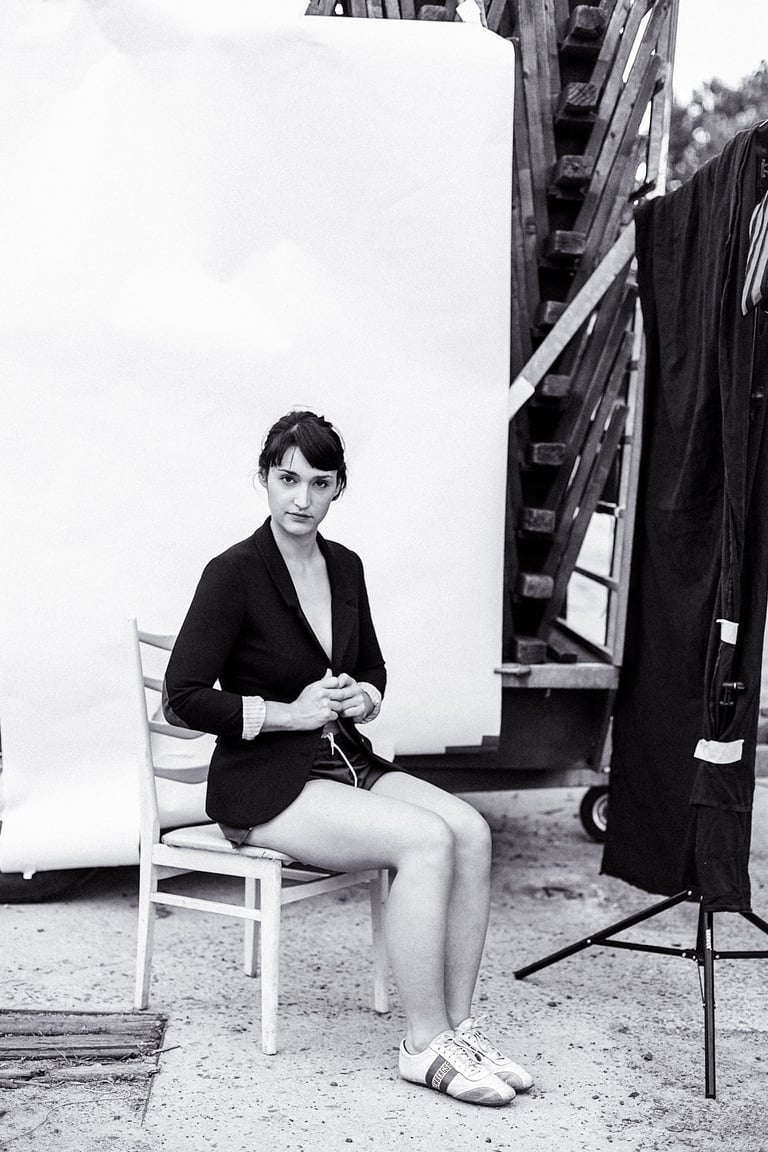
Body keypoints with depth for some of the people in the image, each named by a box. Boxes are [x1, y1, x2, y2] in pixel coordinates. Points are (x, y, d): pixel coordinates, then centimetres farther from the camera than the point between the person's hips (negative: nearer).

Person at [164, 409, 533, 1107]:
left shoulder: (344, 566, 9)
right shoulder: (235, 573, -12)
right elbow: (184, 697, -14)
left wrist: (364, 698, 0)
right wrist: (291, 712, -17)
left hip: (345, 762, 7)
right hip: (264, 784, -7)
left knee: (471, 830, -18)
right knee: (425, 839, -27)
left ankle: (457, 1025, -10)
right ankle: (425, 1043, -16)